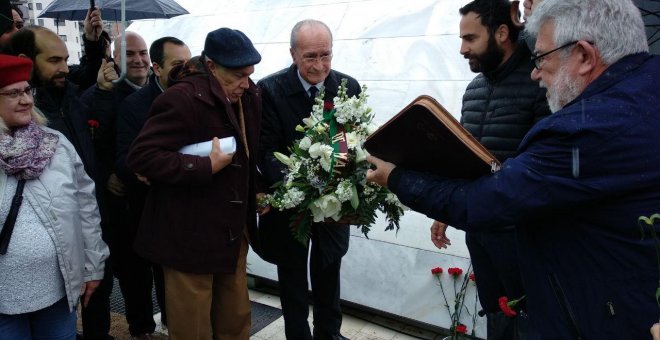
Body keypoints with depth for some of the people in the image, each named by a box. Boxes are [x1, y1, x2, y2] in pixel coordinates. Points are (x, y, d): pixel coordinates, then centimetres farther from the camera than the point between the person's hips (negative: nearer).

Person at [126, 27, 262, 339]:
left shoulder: (249, 96, 4)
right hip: (190, 237, -7)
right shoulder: (182, 99, -19)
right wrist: (207, 166, -24)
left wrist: (258, 191, 4)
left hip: (232, 233, 7)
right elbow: (140, 156, -23)